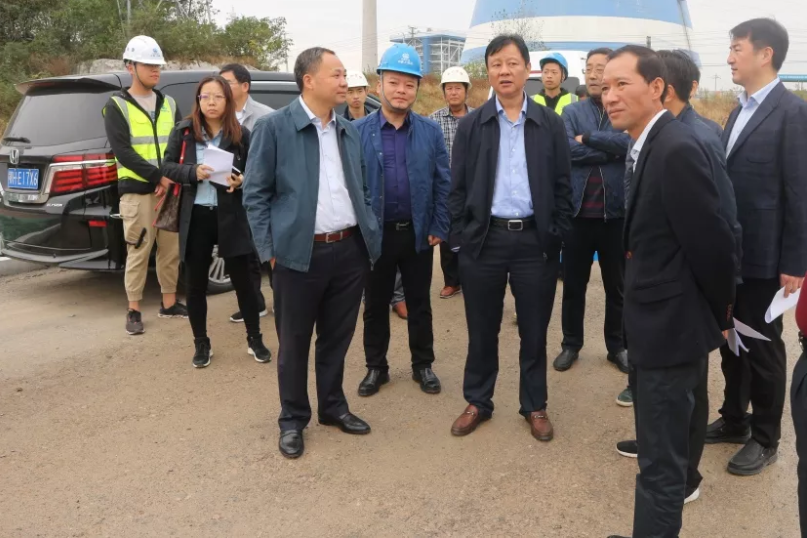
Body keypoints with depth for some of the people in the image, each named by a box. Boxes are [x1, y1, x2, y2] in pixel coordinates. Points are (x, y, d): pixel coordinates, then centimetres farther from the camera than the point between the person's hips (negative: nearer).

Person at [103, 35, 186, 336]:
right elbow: (122, 151, -11)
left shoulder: (169, 104, 13)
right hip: (136, 192, -4)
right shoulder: (117, 106, -1)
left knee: (171, 250, 10)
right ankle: (134, 311, 9)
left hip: (170, 189, 5)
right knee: (138, 252, -1)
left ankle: (169, 303, 23)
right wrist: (158, 176, -18)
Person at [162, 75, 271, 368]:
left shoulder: (241, 134, -1)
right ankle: (201, 344, 24)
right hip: (195, 216, 1)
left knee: (242, 279, 6)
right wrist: (193, 172, -15)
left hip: (230, 216, -1)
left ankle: (255, 339, 23)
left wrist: (241, 181, -18)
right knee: (195, 283, 9)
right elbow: (167, 166, 2)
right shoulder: (183, 130, 2)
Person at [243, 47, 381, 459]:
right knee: (294, 342, 8)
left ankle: (333, 406, 34)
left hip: (350, 250, 5)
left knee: (337, 337, 16)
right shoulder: (274, 127, -6)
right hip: (300, 253, -4)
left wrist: (371, 236, 9)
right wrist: (269, 250, -9)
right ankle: (292, 419, 25)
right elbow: (255, 194, -5)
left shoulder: (350, 130, 11)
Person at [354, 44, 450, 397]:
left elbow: (443, 183, 1)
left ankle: (423, 365, 29)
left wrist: (439, 228, -4)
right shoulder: (358, 131, -4)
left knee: (419, 304, 13)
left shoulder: (430, 132, 1)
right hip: (375, 234, -1)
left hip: (418, 233, 1)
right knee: (375, 305, 12)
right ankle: (376, 367, 27)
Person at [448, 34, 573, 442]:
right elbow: (457, 187, 4)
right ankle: (477, 402, 28)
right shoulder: (471, 125, 3)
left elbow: (562, 186, 5)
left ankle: (535, 406, 27)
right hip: (484, 239, 0)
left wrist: (556, 237, -1)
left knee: (534, 331, 10)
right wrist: (460, 237, -2)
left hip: (534, 240, 0)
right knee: (482, 330, 11)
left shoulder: (550, 125, 4)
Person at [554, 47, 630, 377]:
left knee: (617, 286, 12)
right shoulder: (572, 112, 5)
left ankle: (617, 346, 28)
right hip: (578, 211, 1)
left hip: (616, 212, -1)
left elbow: (628, 143, -19)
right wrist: (609, 150, -14)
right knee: (573, 284, 11)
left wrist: (587, 138, -14)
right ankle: (571, 345, 26)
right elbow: (565, 150, -12)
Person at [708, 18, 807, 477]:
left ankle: (765, 438, 23)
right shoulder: (741, 111, 11)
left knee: (763, 346, 6)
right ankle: (735, 420, 34)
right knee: (731, 340, 17)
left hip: (763, 256, -7)